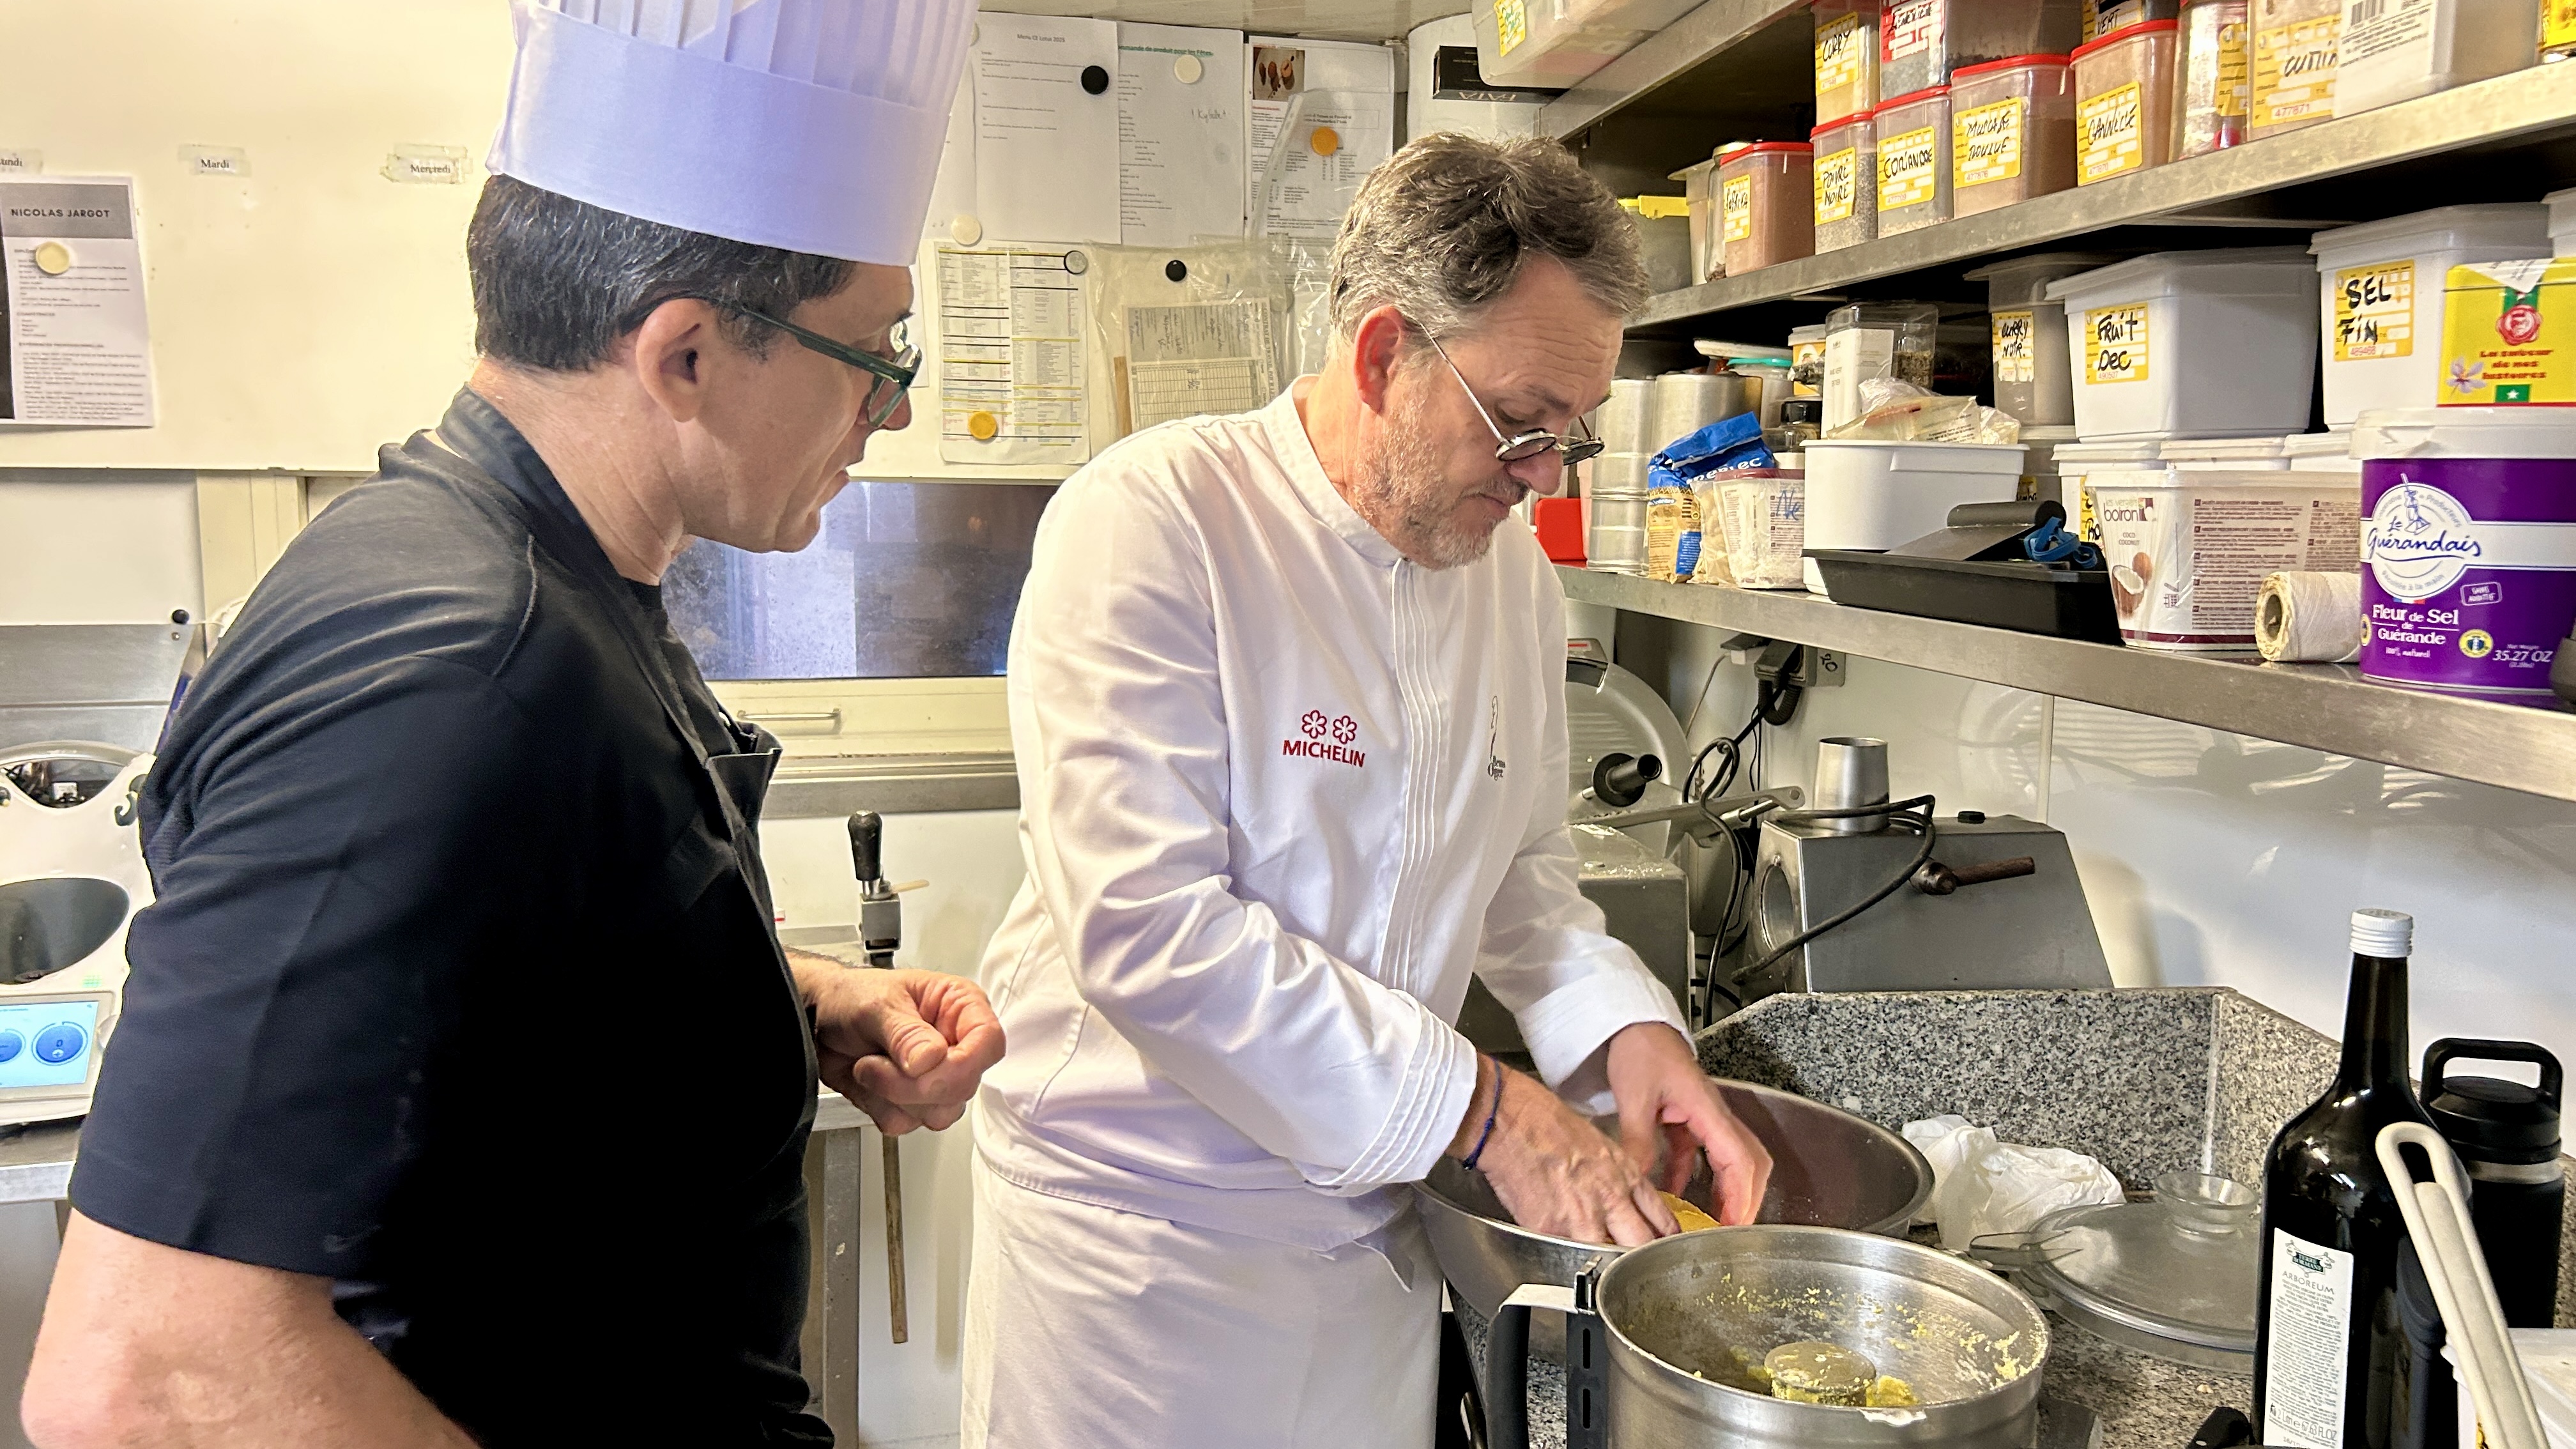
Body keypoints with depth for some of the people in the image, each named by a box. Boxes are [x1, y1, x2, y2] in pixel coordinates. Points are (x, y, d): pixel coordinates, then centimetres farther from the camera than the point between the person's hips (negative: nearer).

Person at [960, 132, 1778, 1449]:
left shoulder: (1513, 571, 4)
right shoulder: (1152, 524, -20)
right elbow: (1146, 924, -27)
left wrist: (1621, 1025, -5)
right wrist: (1477, 1106, -23)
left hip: (1374, 1229, 6)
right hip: (1137, 1228, -6)